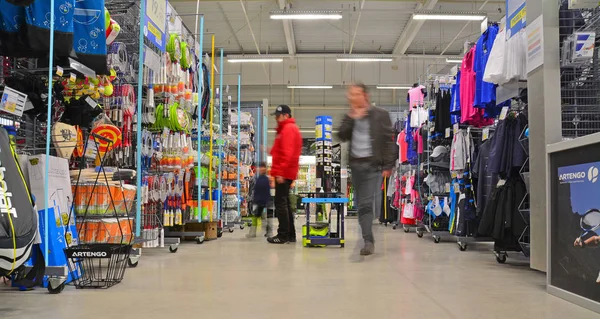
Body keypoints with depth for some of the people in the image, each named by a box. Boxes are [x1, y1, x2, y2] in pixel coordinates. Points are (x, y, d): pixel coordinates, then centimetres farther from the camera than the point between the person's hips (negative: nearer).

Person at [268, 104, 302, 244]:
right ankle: (290, 234, 18)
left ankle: (283, 235, -5)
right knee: (284, 202, 13)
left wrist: (280, 172, -22)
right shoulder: (289, 128, 22)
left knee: (280, 203, -7)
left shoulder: (288, 129, -11)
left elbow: (287, 153, -20)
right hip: (286, 173, 10)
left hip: (283, 173, -10)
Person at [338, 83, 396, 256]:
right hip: (355, 164, 5)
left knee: (366, 204, -15)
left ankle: (368, 241, -14)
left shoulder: (380, 115, 0)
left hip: (373, 165, -5)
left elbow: (388, 141, -3)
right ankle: (368, 240, 18)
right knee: (361, 205, 8)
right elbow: (341, 136, 1)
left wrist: (388, 165, -9)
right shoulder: (349, 116, 13)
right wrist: (351, 118, -9)